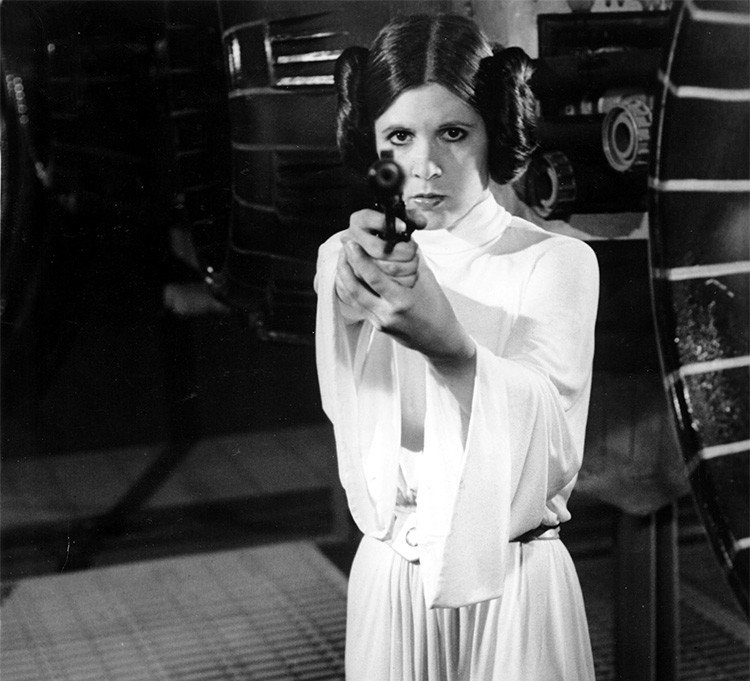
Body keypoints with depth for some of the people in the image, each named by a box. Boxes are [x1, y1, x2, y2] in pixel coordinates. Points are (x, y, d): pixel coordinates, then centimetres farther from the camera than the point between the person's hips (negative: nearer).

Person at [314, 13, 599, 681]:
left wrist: (447, 341, -36)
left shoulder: (558, 262, -11)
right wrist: (348, 308, -34)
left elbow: (552, 452, -21)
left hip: (512, 583, -2)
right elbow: (347, 414, -15)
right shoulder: (342, 260, -2)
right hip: (387, 577, 2)